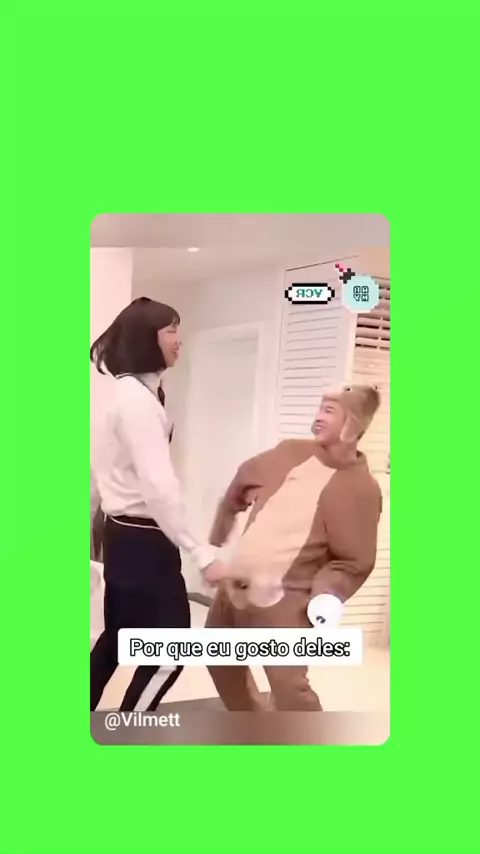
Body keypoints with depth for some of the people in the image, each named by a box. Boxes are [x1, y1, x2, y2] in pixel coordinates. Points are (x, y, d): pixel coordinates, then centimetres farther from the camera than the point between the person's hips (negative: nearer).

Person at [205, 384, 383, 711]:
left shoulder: (361, 488, -14)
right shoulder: (292, 452, 2)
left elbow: (356, 561, -13)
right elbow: (245, 479, 19)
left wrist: (328, 593, -28)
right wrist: (220, 530, 28)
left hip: (282, 602, -7)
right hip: (235, 586, 7)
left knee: (289, 686, -15)